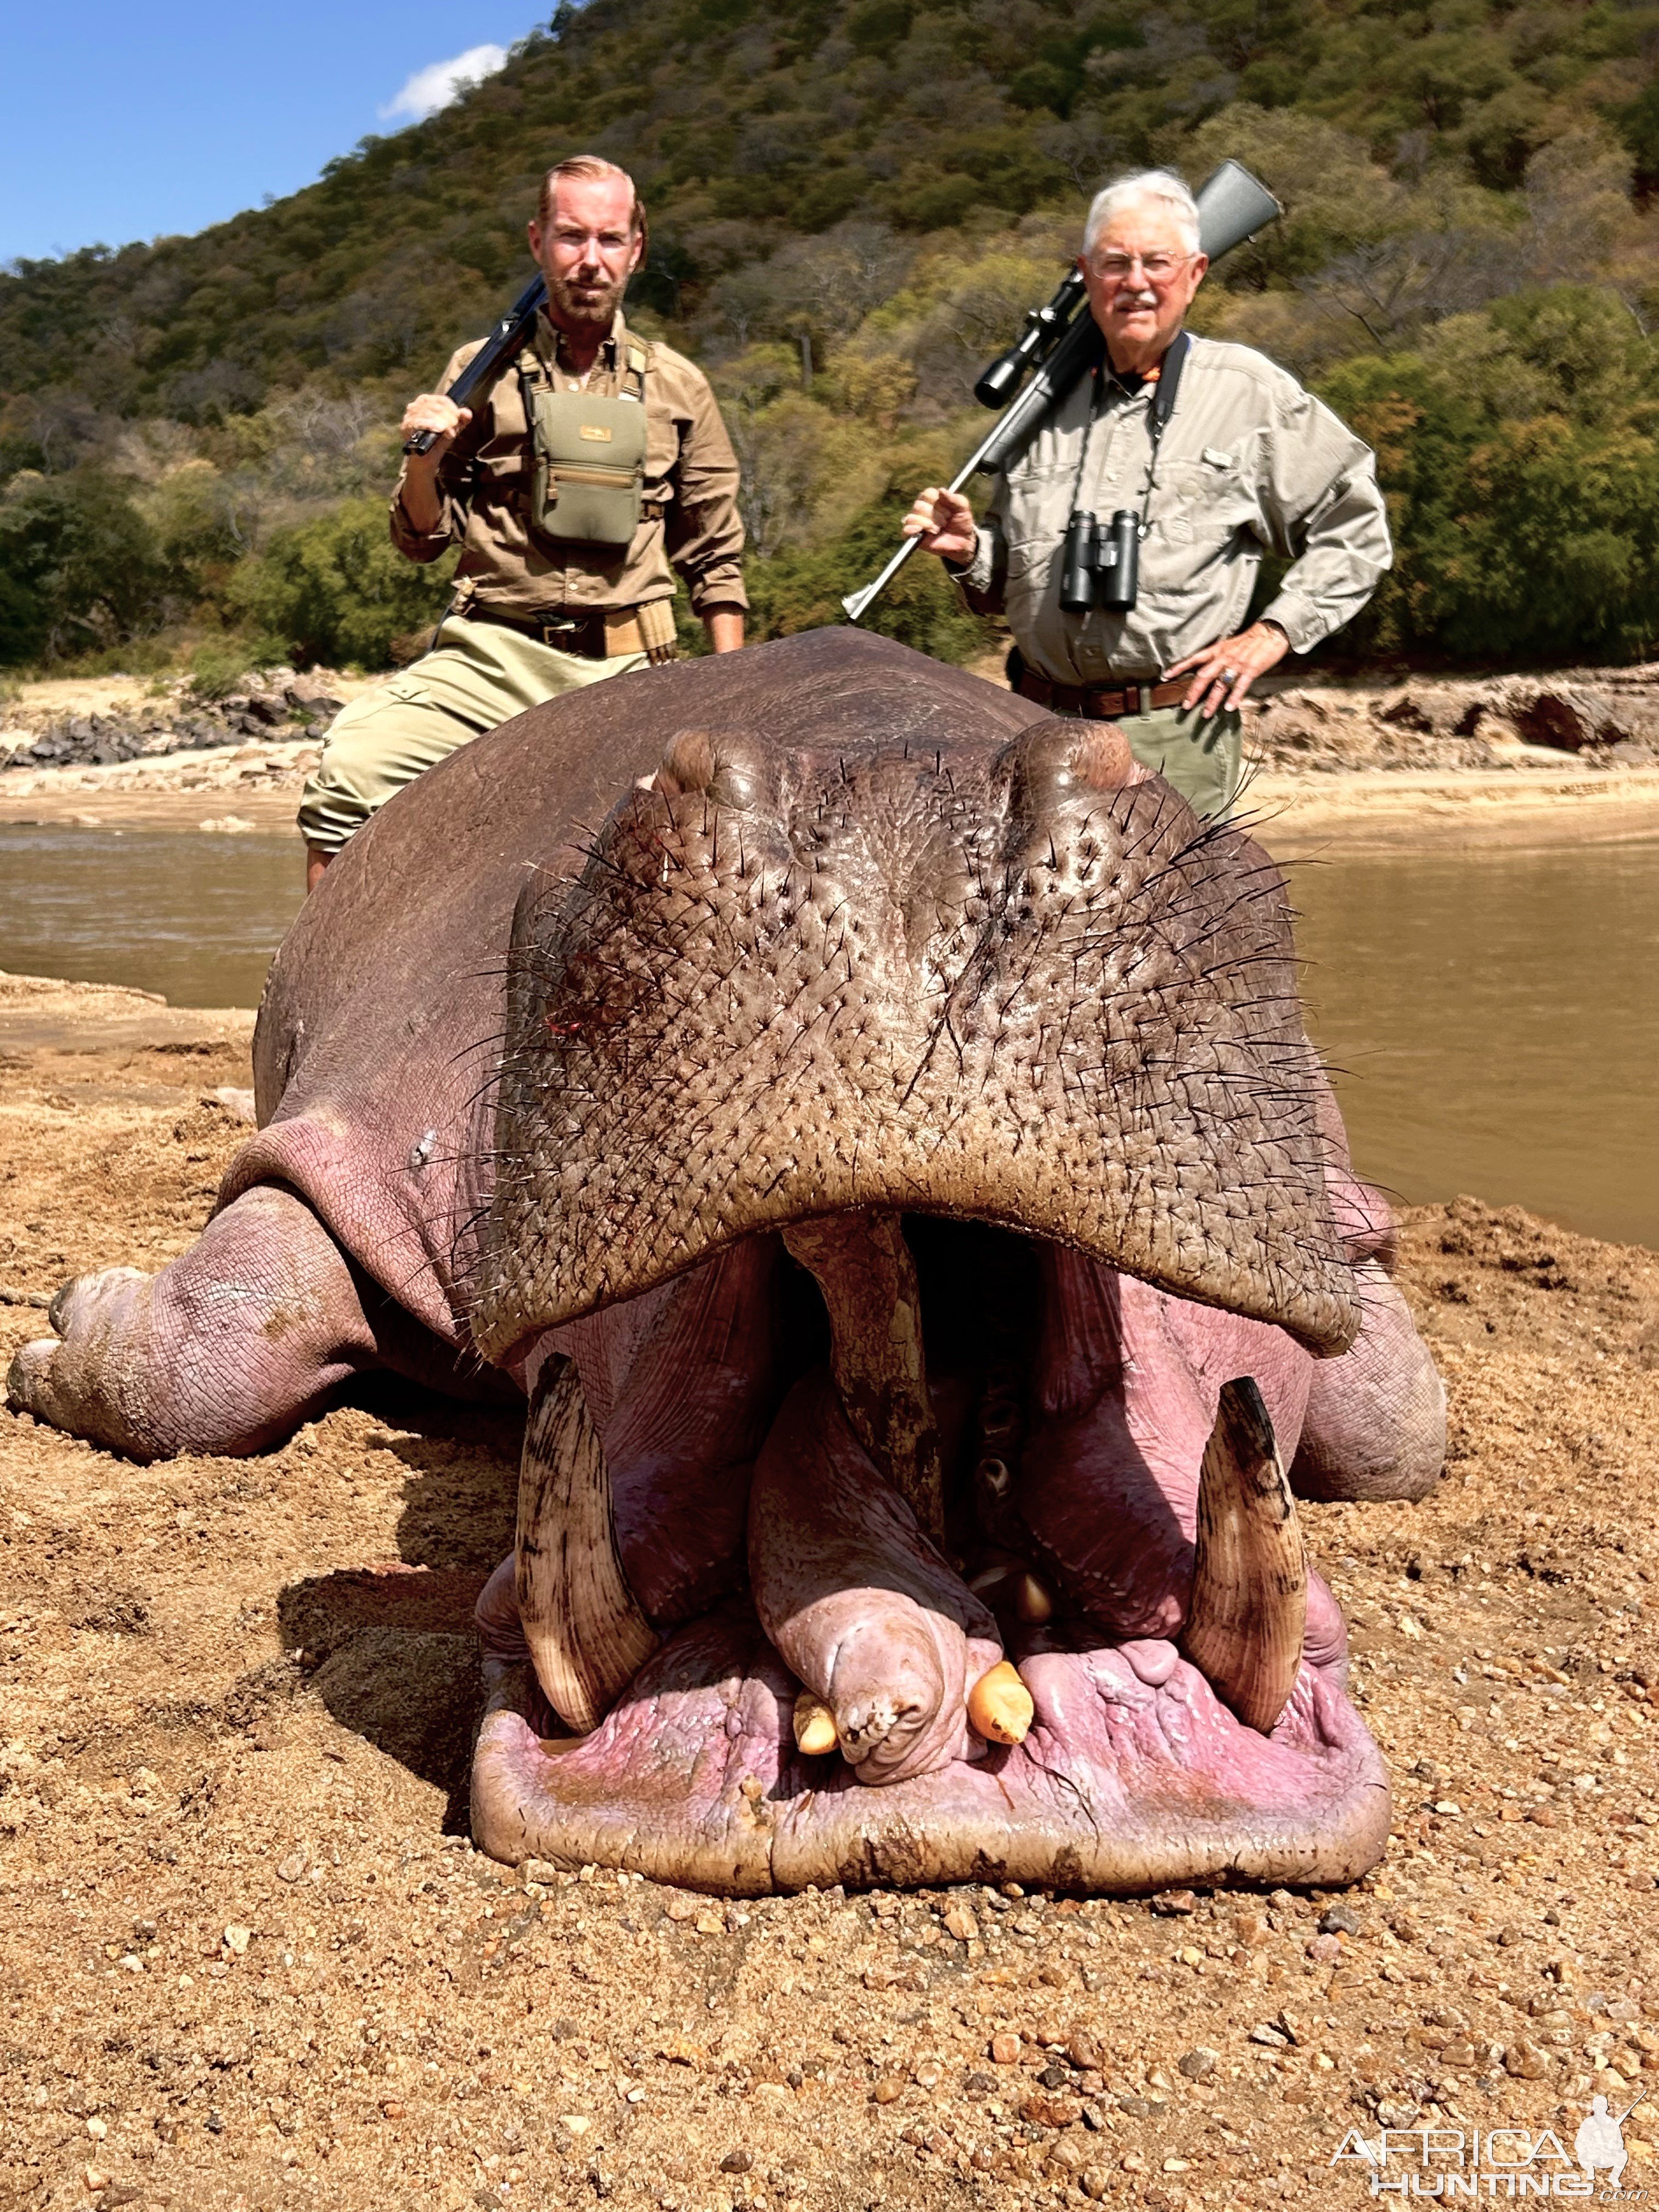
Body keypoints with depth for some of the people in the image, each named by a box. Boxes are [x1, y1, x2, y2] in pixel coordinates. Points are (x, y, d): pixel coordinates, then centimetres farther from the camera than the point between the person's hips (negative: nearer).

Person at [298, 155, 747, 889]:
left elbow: (715, 556, 18)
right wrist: (424, 461, -10)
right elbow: (421, 540, 10)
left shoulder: (678, 388, 13)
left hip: (624, 670, 2)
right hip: (493, 653, -1)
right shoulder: (482, 373, 8)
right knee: (347, 772, -21)